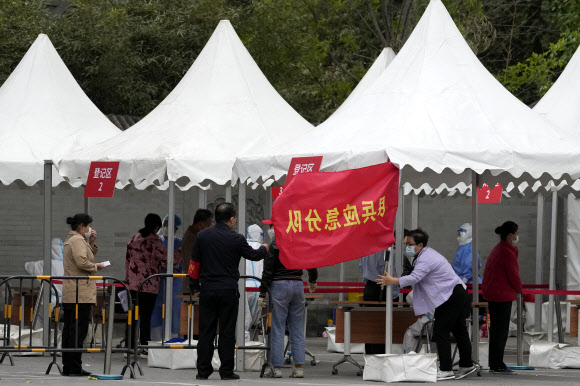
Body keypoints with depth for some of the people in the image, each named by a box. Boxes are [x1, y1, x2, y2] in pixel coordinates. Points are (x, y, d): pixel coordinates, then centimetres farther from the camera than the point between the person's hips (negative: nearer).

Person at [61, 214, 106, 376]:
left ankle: (68, 367, 13)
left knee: (69, 330, 10)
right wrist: (96, 266, -7)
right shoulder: (77, 240, -11)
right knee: (78, 330, -9)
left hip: (69, 294, 11)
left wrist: (91, 243, 15)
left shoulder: (70, 239, 21)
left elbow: (86, 256, 27)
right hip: (81, 293, -11)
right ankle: (75, 367, -10)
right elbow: (82, 262, -22)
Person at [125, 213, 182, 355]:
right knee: (146, 316, -1)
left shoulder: (134, 240, 9)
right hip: (149, 286, -6)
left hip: (133, 284, 6)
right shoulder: (154, 242, -11)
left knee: (133, 316, 9)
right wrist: (180, 252, 5)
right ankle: (144, 347, 0)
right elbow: (168, 259, -13)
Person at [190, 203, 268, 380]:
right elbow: (253, 255, 7)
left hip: (207, 290, 3)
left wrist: (194, 285, 18)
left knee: (206, 331, 6)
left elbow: (195, 262, 8)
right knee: (227, 331, 3)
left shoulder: (202, 236, 3)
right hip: (228, 291, -3)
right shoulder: (236, 239, -8)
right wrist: (264, 248, 29)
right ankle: (226, 371, 4)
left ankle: (203, 370, 6)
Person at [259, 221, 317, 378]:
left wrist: (262, 293, -6)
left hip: (279, 285, -5)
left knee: (277, 329, -1)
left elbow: (268, 271, -10)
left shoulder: (274, 245, -8)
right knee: (297, 329, 7)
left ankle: (276, 368, -2)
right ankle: (298, 367, 4)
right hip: (298, 284, 5)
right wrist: (313, 281, 33)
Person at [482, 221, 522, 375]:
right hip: (502, 295, -10)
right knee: (501, 329, -4)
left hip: (490, 292, 10)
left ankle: (494, 363, 21)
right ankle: (497, 365, -1)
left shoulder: (497, 249, 12)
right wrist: (519, 290, 4)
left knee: (495, 328, 15)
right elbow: (514, 276, -17)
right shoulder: (508, 253, -18)